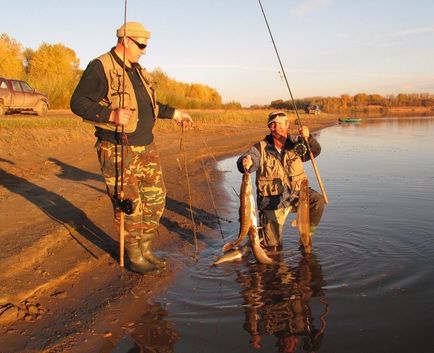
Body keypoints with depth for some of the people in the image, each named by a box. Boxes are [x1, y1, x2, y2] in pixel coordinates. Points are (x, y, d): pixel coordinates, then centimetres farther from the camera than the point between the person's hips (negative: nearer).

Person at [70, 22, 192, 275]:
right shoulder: (100, 68, -11)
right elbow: (78, 103, -17)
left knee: (156, 198, 11)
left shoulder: (137, 70, 16)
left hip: (147, 147, 9)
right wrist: (111, 115, -30)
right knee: (130, 206, -1)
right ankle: (135, 259, 16)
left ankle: (146, 249, 27)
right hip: (119, 151, -8)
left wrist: (174, 113, 25)